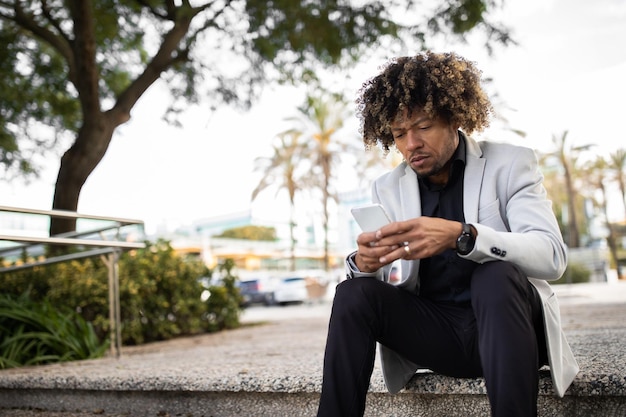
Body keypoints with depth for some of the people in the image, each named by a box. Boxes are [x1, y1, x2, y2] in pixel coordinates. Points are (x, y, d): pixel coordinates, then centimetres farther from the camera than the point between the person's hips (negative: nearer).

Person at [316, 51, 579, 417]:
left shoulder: (510, 164, -3)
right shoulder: (387, 189, 8)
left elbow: (552, 255, -18)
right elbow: (368, 277, 4)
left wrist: (461, 236, -36)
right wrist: (364, 263, -23)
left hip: (507, 322, -3)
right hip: (434, 331, 3)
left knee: (496, 275, -33)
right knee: (354, 293, -19)